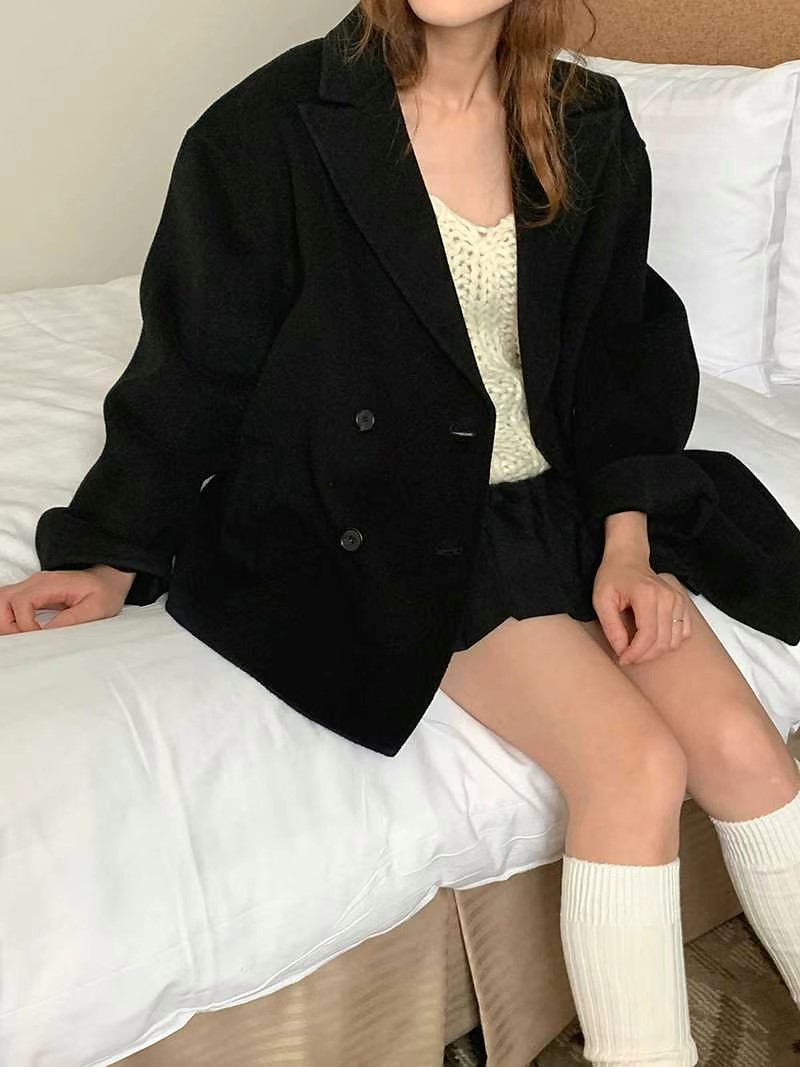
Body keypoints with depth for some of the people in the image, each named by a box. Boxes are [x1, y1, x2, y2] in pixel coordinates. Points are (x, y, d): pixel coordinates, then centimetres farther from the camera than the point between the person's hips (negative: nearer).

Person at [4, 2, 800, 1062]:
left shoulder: (593, 129, 4)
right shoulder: (276, 127, -9)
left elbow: (620, 348, 9)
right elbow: (197, 358, -2)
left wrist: (628, 536, -3)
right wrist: (116, 554, -1)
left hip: (556, 495, 5)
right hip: (380, 527, -4)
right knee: (638, 766, -21)